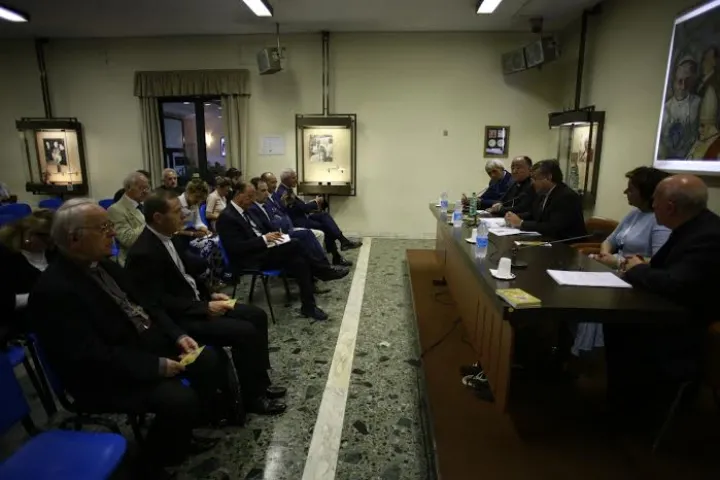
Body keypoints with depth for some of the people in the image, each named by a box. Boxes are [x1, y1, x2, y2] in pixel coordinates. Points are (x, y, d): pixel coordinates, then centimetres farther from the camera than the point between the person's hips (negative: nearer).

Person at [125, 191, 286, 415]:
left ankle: (260, 382, 11)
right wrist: (205, 308, -21)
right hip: (178, 319, -10)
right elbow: (159, 303, -23)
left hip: (195, 303, 10)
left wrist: (210, 295, 3)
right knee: (244, 331, -22)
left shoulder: (167, 238, 8)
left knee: (256, 315, 2)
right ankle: (253, 397, -2)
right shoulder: (144, 253, -21)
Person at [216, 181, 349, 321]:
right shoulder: (227, 217, -15)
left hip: (260, 251, 9)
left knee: (298, 261, -12)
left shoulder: (242, 211, 14)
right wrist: (265, 239, -22)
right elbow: (236, 247, -22)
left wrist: (269, 236, 2)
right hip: (250, 260, -9)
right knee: (294, 245, -23)